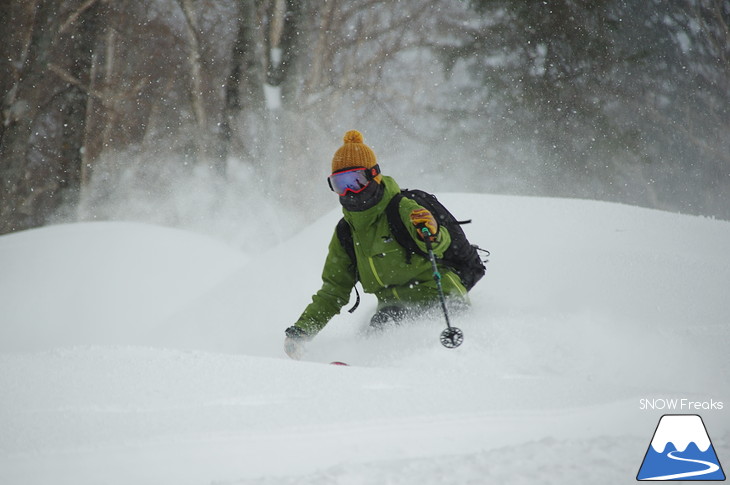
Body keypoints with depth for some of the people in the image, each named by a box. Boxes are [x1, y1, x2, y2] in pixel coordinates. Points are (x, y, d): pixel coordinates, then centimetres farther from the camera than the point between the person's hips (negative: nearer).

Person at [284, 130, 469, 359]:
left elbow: (441, 242, -22)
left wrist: (431, 233, -47)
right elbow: (333, 290, 19)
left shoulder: (402, 209, -5)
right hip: (396, 309, 6)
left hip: (438, 300, -6)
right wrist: (301, 330, 9)